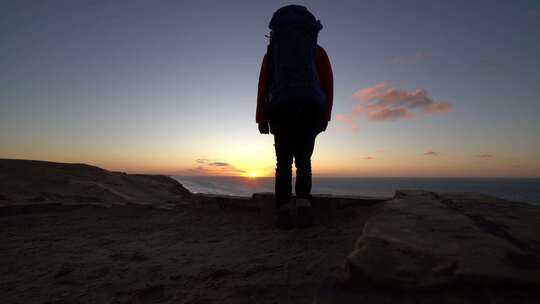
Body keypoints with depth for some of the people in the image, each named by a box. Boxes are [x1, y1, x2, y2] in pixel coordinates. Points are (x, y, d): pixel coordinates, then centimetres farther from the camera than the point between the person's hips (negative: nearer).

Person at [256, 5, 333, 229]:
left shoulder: (272, 51, 23)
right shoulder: (318, 51, 23)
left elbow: (263, 84, 8)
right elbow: (328, 83, 9)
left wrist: (261, 118, 3)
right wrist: (326, 116, 7)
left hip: (281, 110, 0)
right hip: (311, 110, 0)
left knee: (284, 162, 4)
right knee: (303, 160, 8)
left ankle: (283, 211, -6)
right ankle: (303, 202, -12)